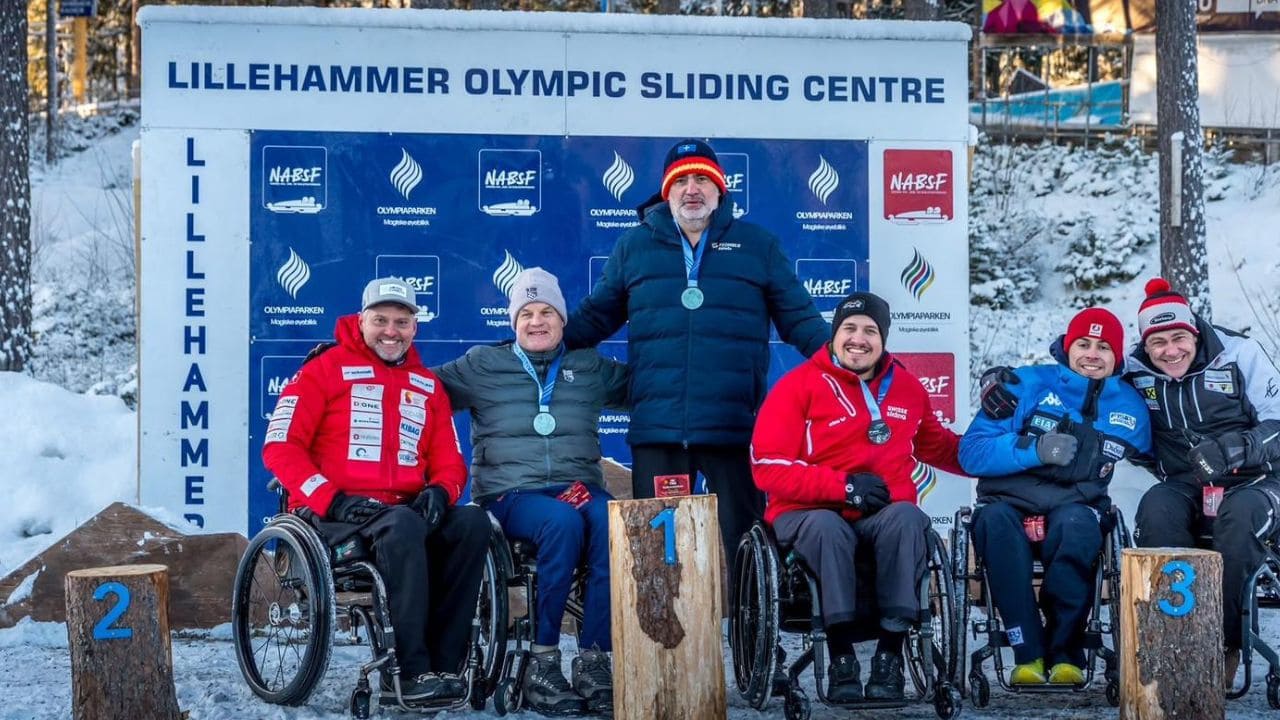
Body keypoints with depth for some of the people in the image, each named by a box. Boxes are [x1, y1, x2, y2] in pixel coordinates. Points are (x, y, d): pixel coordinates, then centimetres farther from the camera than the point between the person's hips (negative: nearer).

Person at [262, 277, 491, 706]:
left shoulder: (427, 386, 20)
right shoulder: (326, 369, 5)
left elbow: (449, 461, 19)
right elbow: (280, 446, -2)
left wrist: (440, 490, -7)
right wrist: (331, 499, -16)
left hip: (406, 509, 5)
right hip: (333, 517, -5)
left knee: (473, 522, -25)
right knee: (404, 526, -37)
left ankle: (442, 665, -27)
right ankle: (410, 671, -36)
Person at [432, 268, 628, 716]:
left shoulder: (590, 368, 20)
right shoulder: (483, 366, 14)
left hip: (580, 488, 2)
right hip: (512, 493, -2)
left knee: (611, 522, -34)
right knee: (562, 522, -38)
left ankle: (594, 659, -30)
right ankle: (543, 662, -30)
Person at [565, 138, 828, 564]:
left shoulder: (758, 245, 13)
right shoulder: (634, 246, 16)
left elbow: (798, 317, 13)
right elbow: (595, 317, 20)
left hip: (735, 430, -1)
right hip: (657, 430, 1)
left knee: (740, 544, 1)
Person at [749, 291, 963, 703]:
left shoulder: (905, 387, 13)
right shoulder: (800, 385, -2)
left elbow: (937, 447, 28)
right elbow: (769, 468, -8)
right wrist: (843, 486, -16)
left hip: (884, 514, 3)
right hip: (808, 512, -3)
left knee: (907, 518, -32)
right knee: (827, 527, -38)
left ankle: (890, 657, -31)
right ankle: (842, 660, -32)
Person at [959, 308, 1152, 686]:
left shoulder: (1131, 408, 15)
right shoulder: (1027, 385, 5)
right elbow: (972, 452, -3)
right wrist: (1034, 450, -17)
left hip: (1076, 509, 1)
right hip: (1010, 503, -1)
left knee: (1075, 524, -36)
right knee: (995, 521, -37)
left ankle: (1064, 654, -28)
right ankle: (1028, 654, -35)